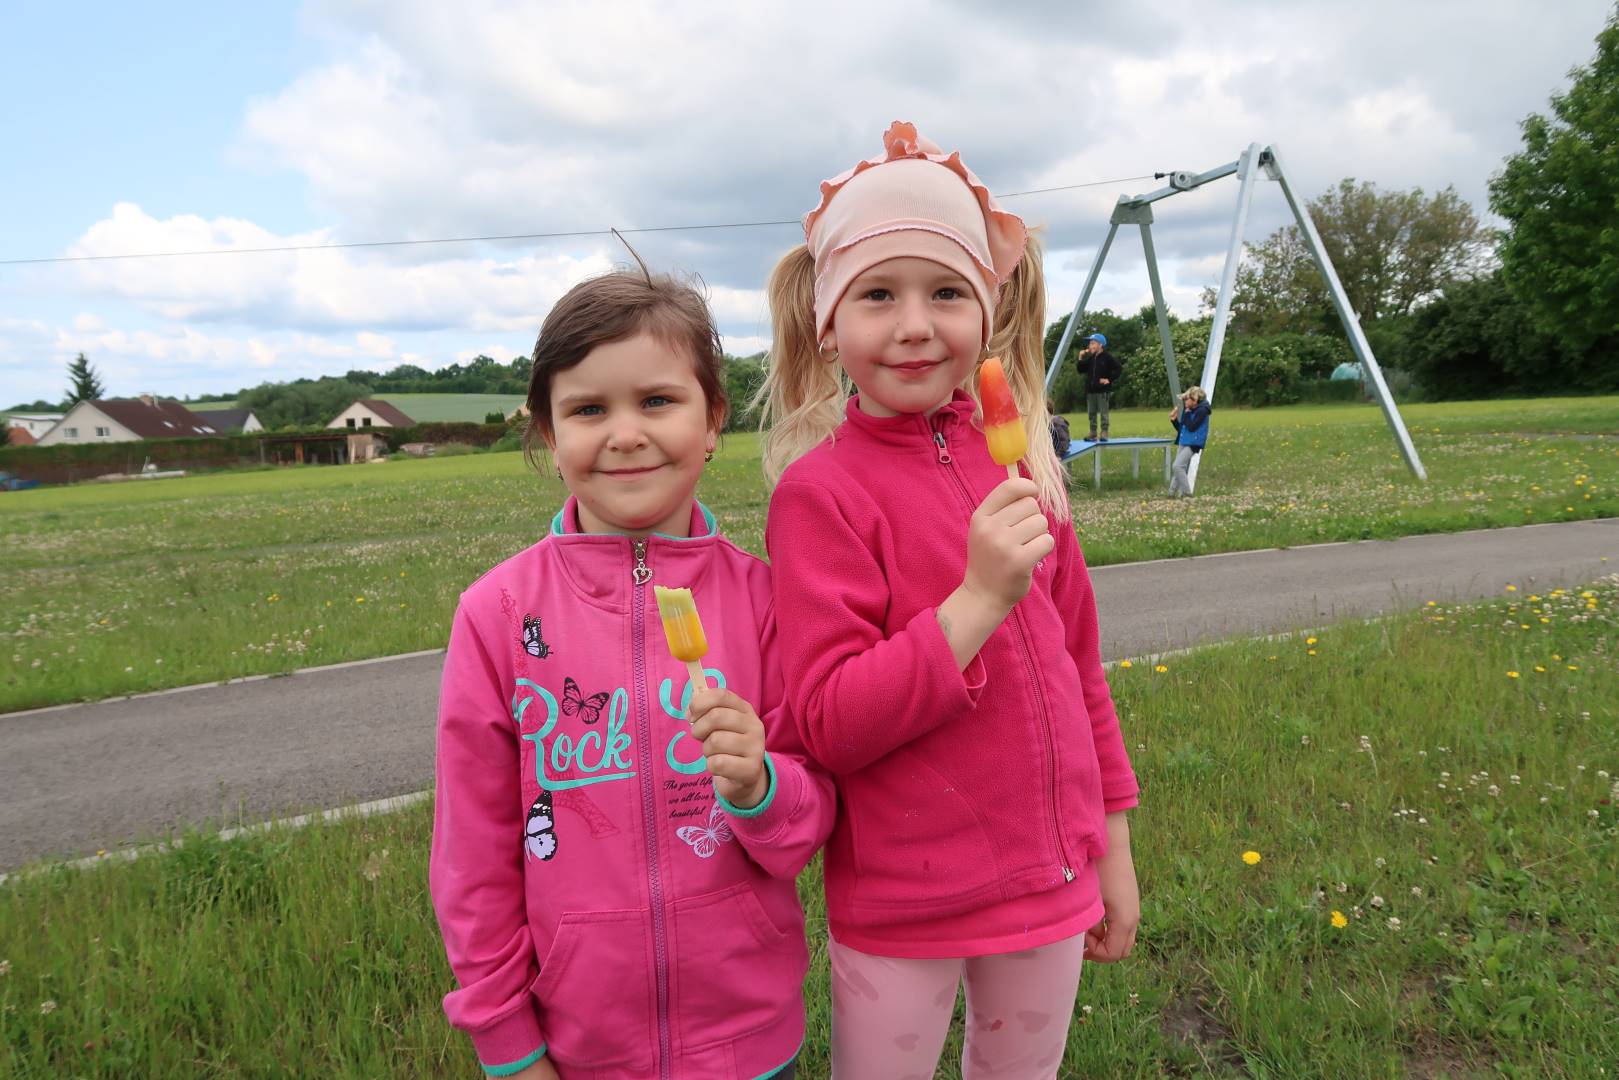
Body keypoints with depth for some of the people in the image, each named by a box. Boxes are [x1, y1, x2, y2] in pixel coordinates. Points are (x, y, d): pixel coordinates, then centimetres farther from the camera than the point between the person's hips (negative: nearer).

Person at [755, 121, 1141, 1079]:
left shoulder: (1020, 464, 0)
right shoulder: (820, 489, -15)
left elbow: (1077, 661, 8)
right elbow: (828, 723, -19)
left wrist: (1112, 844, 12)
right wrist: (977, 600, -28)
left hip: (1048, 885, 5)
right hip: (900, 907, -4)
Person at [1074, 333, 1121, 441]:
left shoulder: (1107, 357, -6)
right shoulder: (1090, 358, 12)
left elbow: (1119, 369, -8)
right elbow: (1081, 371, 15)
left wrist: (1109, 379, -12)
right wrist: (1080, 359, 4)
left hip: (1103, 390, -7)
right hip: (1090, 390, 7)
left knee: (1103, 413, -5)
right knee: (1092, 413, 7)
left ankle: (1104, 434, -3)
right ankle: (1093, 435, 13)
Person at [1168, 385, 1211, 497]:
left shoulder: (1202, 411, -14)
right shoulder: (1189, 410, 10)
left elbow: (1191, 427, -23)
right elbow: (1181, 428, 16)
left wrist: (1187, 413, -13)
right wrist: (1174, 420, 1)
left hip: (1193, 444, -8)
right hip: (1183, 442, 9)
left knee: (1178, 466, -18)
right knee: (1179, 468, 10)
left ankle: (1187, 492, -10)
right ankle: (1173, 493, 16)